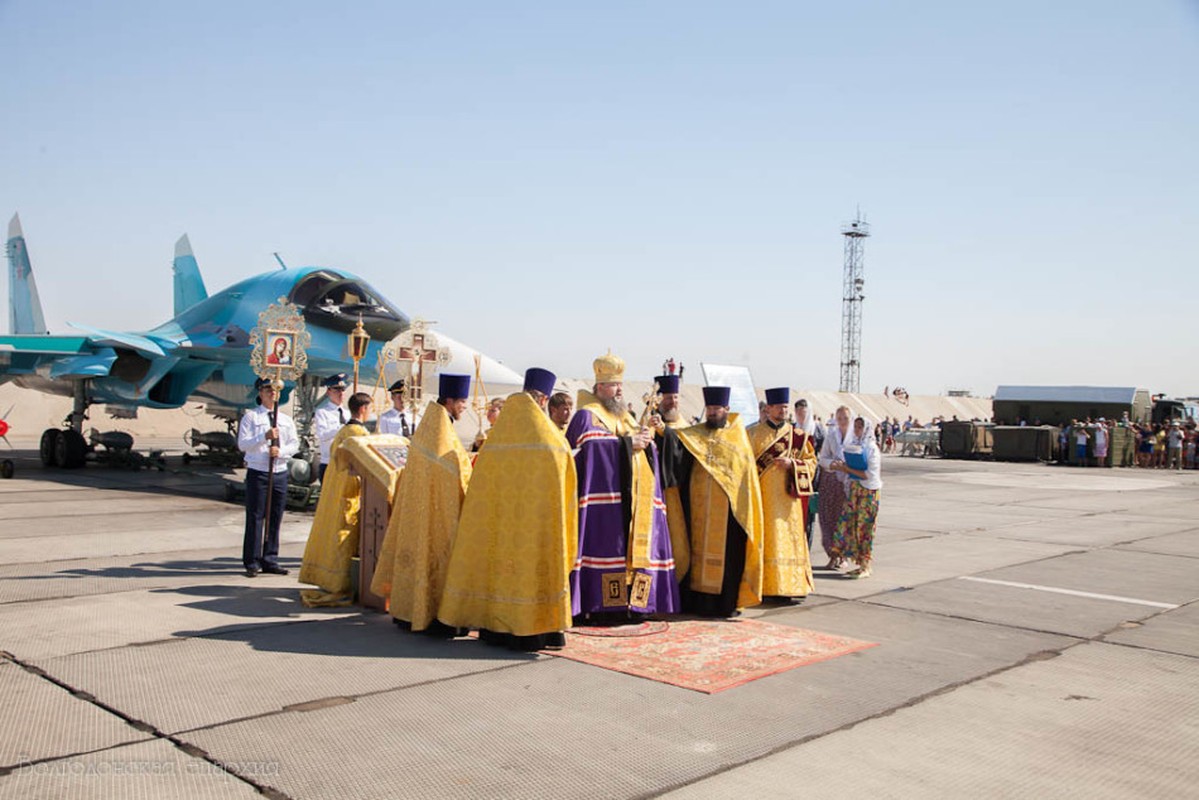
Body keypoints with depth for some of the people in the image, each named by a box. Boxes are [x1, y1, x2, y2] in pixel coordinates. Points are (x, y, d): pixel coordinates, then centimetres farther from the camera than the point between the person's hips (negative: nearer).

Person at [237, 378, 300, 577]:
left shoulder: (286, 420, 15)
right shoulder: (251, 417, 2)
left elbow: (295, 444, 8)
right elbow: (242, 444, -6)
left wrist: (281, 451, -12)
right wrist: (265, 437, -20)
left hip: (280, 473, 4)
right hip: (257, 472, -4)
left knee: (275, 519, 6)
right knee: (255, 518, -3)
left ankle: (270, 561, 14)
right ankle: (252, 563, 3)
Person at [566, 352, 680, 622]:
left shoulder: (625, 417, 24)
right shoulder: (587, 415, -2)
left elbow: (645, 449, 20)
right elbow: (591, 445, -19)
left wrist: (645, 439, -3)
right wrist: (627, 442, -15)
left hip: (632, 499, 8)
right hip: (604, 496, -8)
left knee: (633, 547, 5)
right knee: (605, 547, -10)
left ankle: (625, 604, 10)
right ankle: (598, 607, -7)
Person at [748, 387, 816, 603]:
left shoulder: (798, 435, 8)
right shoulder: (753, 434, 5)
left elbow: (811, 464, 7)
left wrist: (792, 464, -11)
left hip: (787, 498, 1)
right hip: (762, 498, -1)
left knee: (788, 541, 1)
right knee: (762, 542, -2)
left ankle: (788, 586, 6)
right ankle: (762, 585, 4)